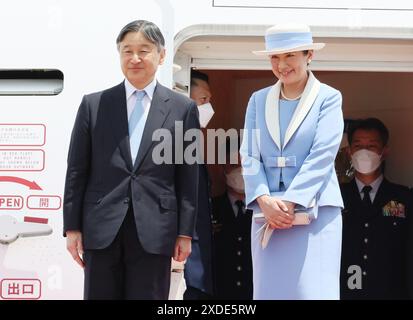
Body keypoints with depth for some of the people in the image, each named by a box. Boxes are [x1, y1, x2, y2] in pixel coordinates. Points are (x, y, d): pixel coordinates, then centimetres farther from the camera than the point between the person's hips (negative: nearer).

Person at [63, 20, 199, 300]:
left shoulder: (183, 108, 5)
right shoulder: (93, 105, 7)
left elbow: (188, 176, 5)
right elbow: (77, 171, 7)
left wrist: (185, 233, 1)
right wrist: (72, 227, 3)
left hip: (154, 231, -1)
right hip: (102, 229, 1)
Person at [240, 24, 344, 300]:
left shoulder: (328, 98, 2)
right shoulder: (258, 100, 13)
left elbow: (322, 155, -8)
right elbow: (249, 155, 5)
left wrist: (290, 202, -15)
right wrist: (265, 200, -11)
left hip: (315, 211, -3)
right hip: (267, 212, 4)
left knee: (312, 289, -7)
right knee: (270, 288, 4)